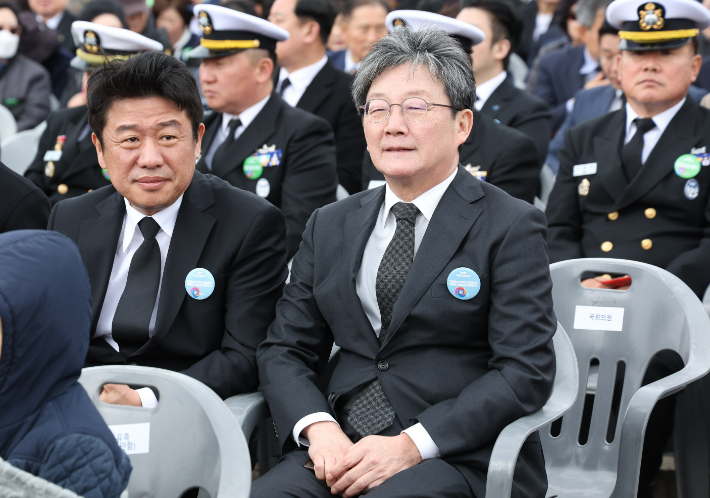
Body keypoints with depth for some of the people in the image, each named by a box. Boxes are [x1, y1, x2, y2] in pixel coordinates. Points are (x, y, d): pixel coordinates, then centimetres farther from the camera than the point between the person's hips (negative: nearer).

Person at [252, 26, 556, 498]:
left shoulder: (511, 226, 0)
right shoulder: (330, 226, 16)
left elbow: (525, 372, -7)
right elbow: (285, 349, 14)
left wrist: (411, 445, -16)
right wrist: (318, 428, -7)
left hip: (460, 457, -4)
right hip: (343, 449, 4)